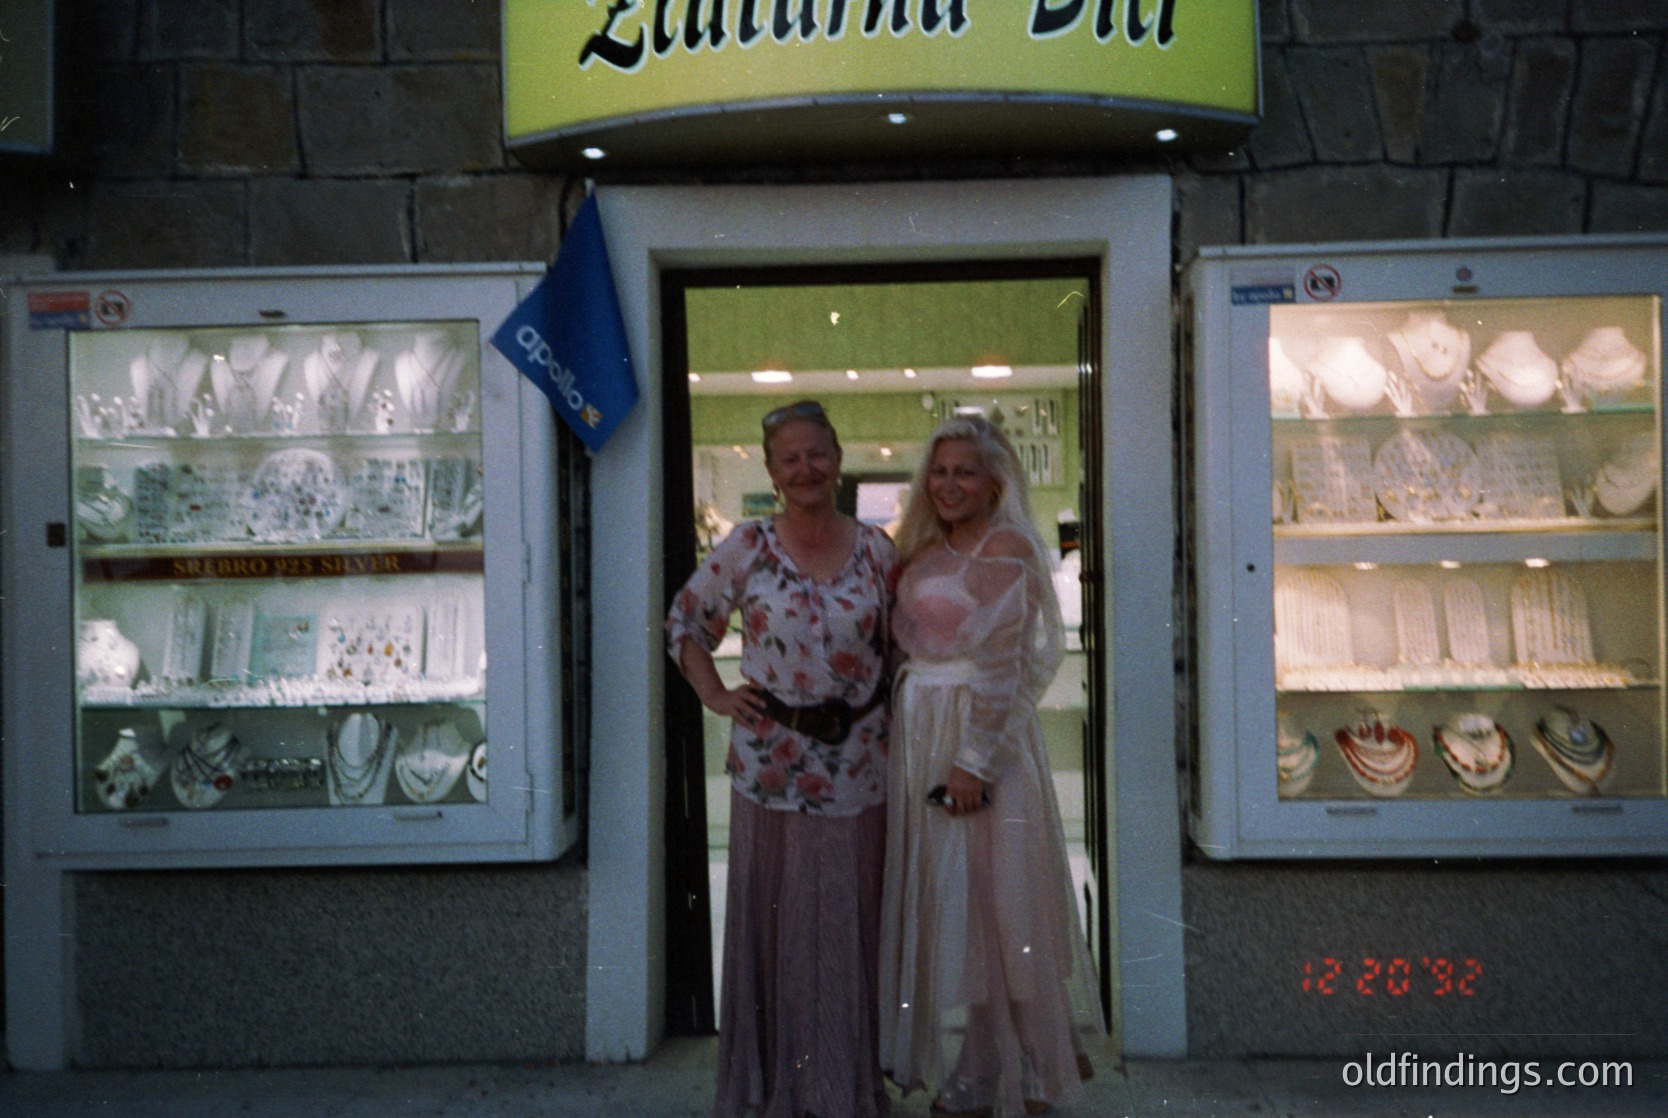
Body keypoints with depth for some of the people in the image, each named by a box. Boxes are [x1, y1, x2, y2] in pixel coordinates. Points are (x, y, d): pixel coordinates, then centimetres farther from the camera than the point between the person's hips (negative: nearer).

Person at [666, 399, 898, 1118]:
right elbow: (684, 622, 9)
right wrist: (715, 697, 0)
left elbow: (897, 646, 13)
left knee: (849, 921, 8)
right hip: (768, 763, -1)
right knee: (770, 920, 7)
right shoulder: (748, 547, -1)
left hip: (855, 765, 1)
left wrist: (893, 721, 4)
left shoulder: (875, 550, 3)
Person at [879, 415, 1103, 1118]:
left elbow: (1001, 666, -17)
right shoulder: (926, 552, 14)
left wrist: (974, 758, -21)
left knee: (991, 895, 1)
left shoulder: (1005, 551, -11)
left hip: (981, 730, -8)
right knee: (940, 896, 13)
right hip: (919, 730, 8)